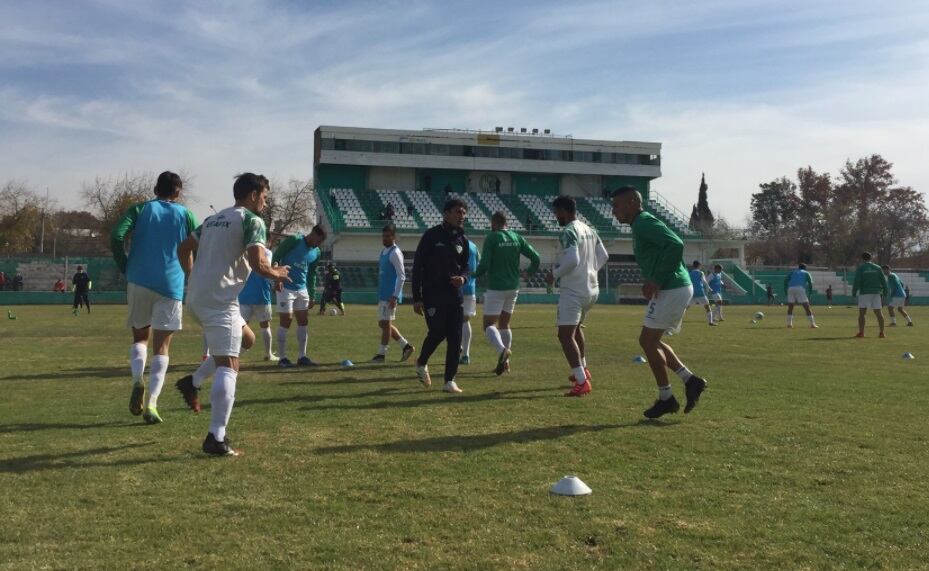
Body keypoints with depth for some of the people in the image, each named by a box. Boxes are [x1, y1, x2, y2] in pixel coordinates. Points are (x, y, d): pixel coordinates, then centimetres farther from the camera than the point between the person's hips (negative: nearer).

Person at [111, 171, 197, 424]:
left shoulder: (139, 209, 9)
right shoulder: (185, 215, 9)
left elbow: (116, 236, -6)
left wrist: (126, 269, 4)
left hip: (139, 282, 1)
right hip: (171, 285, -1)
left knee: (140, 337, 18)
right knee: (162, 347, 5)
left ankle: (137, 380, -10)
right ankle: (151, 403, -8)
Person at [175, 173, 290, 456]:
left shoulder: (214, 218, 20)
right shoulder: (252, 220, -6)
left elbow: (183, 249, 22)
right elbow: (257, 264, -16)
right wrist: (276, 274, 3)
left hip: (197, 297, 9)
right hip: (220, 300, -9)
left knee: (247, 338, 26)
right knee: (228, 366, -8)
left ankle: (193, 382, 18)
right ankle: (216, 438, -12)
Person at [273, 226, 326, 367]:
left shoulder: (316, 252, 9)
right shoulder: (293, 240, -10)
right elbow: (275, 257, -10)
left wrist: (312, 296, 16)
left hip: (302, 289, 7)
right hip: (285, 288, -7)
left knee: (303, 321, 6)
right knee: (286, 321, -5)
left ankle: (302, 357, 15)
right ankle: (282, 358, 3)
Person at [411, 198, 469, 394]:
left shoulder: (462, 240, 11)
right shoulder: (432, 235, -5)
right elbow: (417, 266, -5)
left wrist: (463, 278, -8)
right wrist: (417, 298, -10)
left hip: (454, 294, 5)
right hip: (432, 293, -5)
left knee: (455, 338, -1)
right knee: (438, 332, -14)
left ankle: (450, 381, 7)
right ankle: (421, 363, 16)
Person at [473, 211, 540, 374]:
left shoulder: (491, 238, -10)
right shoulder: (517, 238, 5)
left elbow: (484, 265, -16)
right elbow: (535, 257, 2)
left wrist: (475, 274, 5)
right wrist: (530, 271, 22)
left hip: (496, 288, -5)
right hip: (513, 287, 6)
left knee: (489, 325, -1)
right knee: (504, 324, 17)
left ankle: (502, 349, -28)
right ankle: (504, 362, 17)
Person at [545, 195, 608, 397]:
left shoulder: (568, 232, -15)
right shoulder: (589, 230, 11)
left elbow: (572, 260, -25)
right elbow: (603, 256, 15)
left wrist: (555, 274, -11)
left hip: (574, 290, -9)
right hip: (592, 288, 9)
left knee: (565, 334, -10)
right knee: (576, 327, 29)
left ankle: (582, 382, -19)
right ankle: (582, 369, 40)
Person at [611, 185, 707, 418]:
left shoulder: (644, 224, -14)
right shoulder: (641, 225, 18)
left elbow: (675, 245, -26)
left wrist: (657, 281, -22)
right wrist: (651, 282, 10)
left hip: (672, 291, -10)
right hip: (677, 288, 10)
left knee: (648, 341, -2)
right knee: (651, 341, 16)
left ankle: (666, 399, 7)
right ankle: (691, 380, 14)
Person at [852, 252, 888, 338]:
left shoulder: (860, 268, -1)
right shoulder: (877, 268, 9)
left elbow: (856, 282, -9)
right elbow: (883, 281, 9)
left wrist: (854, 293, -5)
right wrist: (885, 292, 14)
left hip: (864, 293, -3)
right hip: (876, 292, 4)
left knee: (862, 313, -2)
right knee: (879, 313, 6)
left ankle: (861, 332, -10)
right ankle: (882, 333, 4)